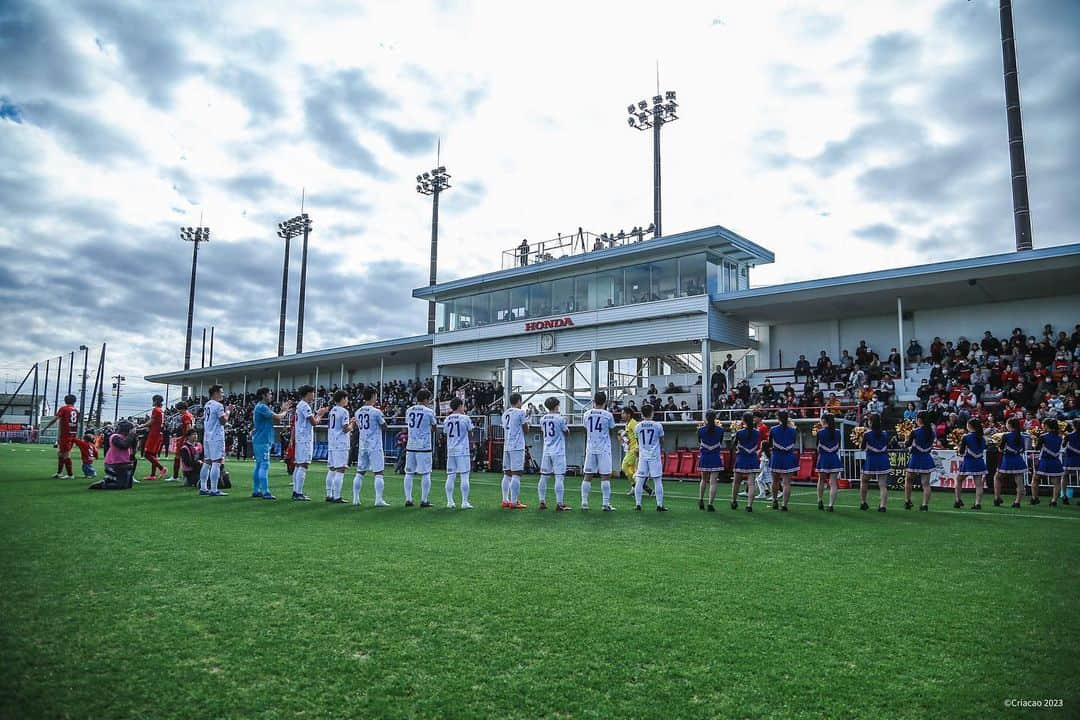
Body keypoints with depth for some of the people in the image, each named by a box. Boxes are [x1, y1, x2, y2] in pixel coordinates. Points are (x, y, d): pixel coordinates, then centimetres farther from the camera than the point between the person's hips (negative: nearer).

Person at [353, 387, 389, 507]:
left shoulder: (358, 412, 6)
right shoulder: (376, 412, -11)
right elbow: (384, 426, -2)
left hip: (362, 446, 6)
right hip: (375, 446, -6)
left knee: (360, 472, 11)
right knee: (378, 473, -3)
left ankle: (355, 499, 11)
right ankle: (378, 500, -6)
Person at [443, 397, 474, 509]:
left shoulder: (446, 420, 5)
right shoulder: (465, 418, -6)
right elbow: (470, 430, 8)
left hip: (450, 451, 5)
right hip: (462, 450, -4)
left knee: (450, 476, 8)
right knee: (464, 476, -2)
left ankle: (450, 501, 9)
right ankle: (465, 502, -4)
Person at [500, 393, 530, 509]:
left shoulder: (505, 413, 15)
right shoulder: (521, 412, -6)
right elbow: (526, 430, -2)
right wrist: (527, 422, 17)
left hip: (506, 447, 7)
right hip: (517, 447, -7)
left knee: (507, 474, 10)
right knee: (516, 474, -7)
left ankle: (505, 500, 12)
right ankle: (514, 502, -9)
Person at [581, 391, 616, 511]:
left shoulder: (586, 414, 1)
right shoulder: (608, 415, -7)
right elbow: (612, 429, 8)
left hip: (590, 449, 3)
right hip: (604, 449, -3)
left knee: (587, 476, 7)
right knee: (605, 476, 1)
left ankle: (584, 503, 8)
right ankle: (606, 504, 1)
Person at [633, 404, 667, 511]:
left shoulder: (637, 426, -1)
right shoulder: (658, 425, -6)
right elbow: (662, 441, 6)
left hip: (643, 456, 2)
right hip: (654, 456, -2)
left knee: (639, 481, 6)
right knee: (658, 481, 3)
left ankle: (638, 504, 6)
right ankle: (659, 505, 3)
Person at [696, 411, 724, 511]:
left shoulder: (700, 430, -5)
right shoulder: (720, 429, -4)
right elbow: (721, 444, 9)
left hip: (704, 457, 1)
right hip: (715, 458, -1)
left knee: (704, 480, 20)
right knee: (713, 482, 0)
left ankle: (701, 500, 22)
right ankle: (710, 504, -2)